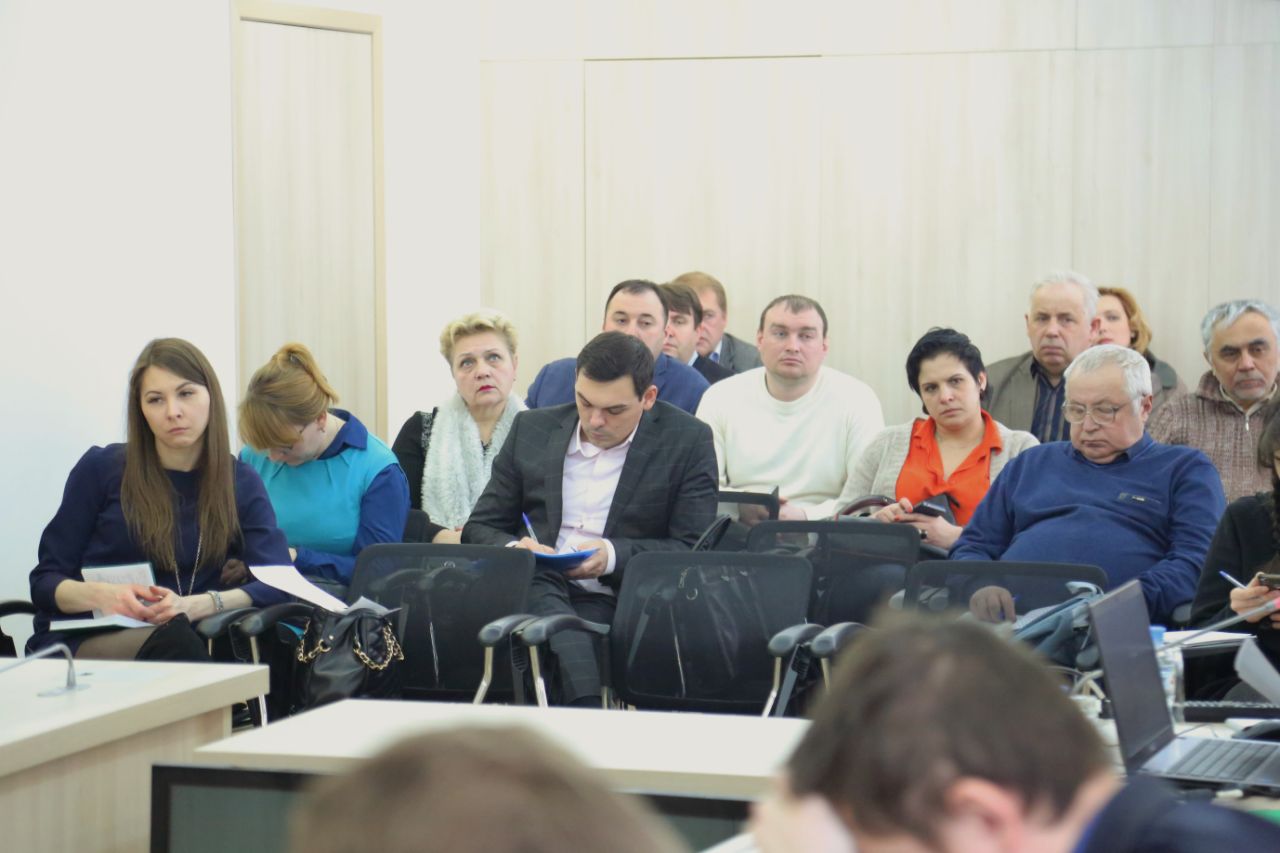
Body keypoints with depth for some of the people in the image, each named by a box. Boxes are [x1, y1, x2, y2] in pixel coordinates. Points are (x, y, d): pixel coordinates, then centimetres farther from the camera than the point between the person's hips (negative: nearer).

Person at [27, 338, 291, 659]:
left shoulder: (241, 484, 8)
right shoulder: (100, 469, 3)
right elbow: (46, 581, 5)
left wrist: (195, 605, -25)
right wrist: (99, 595, -19)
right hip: (84, 642, -2)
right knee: (175, 638, -38)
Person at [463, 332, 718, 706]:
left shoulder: (688, 441, 5)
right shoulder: (532, 429, 14)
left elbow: (694, 549, 0)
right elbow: (479, 529, 16)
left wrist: (614, 555, -17)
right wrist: (514, 549, -10)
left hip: (618, 602, -2)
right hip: (532, 588, 3)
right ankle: (586, 705, -46)